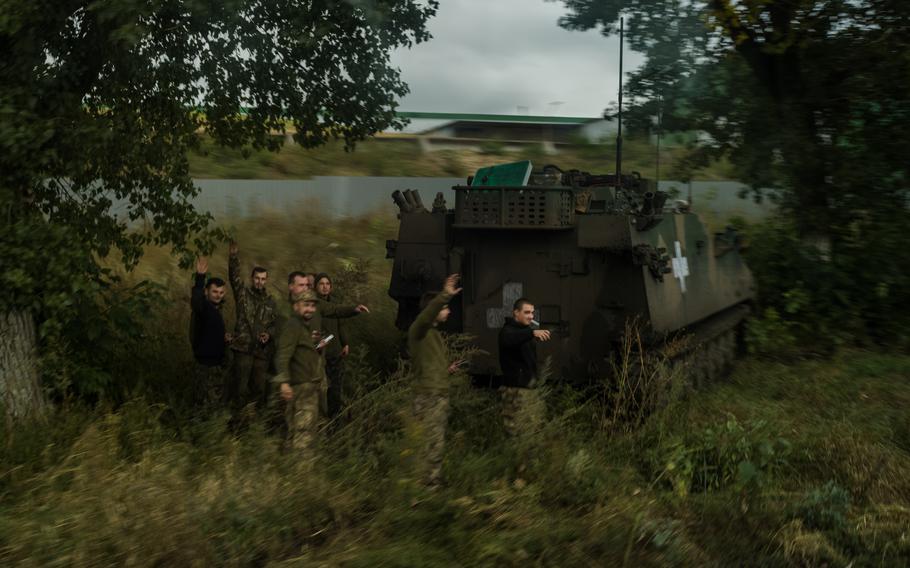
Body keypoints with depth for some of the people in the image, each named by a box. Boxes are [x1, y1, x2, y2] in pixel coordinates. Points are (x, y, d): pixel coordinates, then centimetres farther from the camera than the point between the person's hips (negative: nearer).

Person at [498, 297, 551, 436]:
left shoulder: (527, 331, 16)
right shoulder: (508, 331, -13)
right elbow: (510, 340, -40)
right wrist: (533, 332, -53)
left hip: (530, 387, 9)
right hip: (516, 389, -9)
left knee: (533, 428, 14)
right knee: (517, 430, -9)